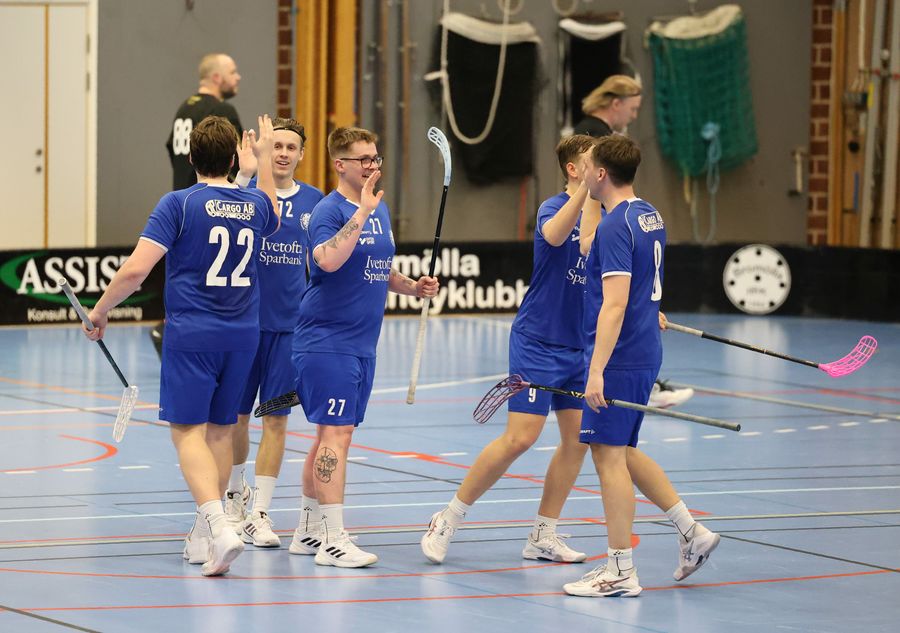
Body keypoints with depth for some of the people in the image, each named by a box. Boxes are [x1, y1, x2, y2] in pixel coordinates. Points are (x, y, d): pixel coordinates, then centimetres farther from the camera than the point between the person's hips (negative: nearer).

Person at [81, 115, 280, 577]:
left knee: (188, 431, -6)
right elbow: (272, 216, 34)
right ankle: (203, 537, 20)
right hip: (242, 333, 5)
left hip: (191, 333, -5)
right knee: (220, 430, 13)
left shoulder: (179, 204, -10)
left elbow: (136, 269, -15)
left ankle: (218, 525, -26)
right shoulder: (254, 205, 6)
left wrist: (100, 309, -1)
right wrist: (264, 157, 42)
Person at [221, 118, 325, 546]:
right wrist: (245, 176, -42)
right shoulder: (248, 191, -5)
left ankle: (259, 515, 5)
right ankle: (235, 493, 32)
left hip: (290, 325, 2)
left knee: (276, 419, 0)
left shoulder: (313, 201, 6)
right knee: (236, 416, 7)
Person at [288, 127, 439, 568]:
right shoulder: (330, 210, -12)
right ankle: (332, 540, -12)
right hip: (326, 342, -9)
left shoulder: (380, 209, 14)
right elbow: (328, 259, -31)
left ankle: (307, 531, 22)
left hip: (361, 344, 9)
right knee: (336, 434, -12)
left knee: (330, 435, 14)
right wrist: (361, 213, -33)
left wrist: (411, 286, 9)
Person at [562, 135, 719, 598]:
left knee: (609, 456, -4)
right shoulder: (650, 216, 11)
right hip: (644, 352, 9)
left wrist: (597, 371, -26)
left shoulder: (615, 226, -18)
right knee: (621, 452, 19)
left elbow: (614, 304, -24)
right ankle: (691, 532, 17)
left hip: (618, 357, -9)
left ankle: (621, 572, 0)